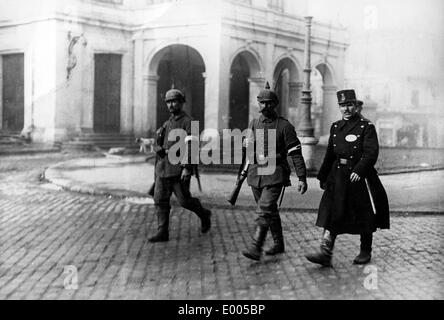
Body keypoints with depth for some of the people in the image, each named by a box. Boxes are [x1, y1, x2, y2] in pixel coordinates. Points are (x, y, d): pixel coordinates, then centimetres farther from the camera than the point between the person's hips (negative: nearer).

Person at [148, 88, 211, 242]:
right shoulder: (167, 123, 17)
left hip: (179, 167, -7)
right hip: (163, 167, 7)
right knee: (160, 200, 0)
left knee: (184, 200, -1)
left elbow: (191, 146, -16)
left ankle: (204, 214, 26)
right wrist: (159, 149, -1)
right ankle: (162, 232, 4)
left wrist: (186, 167, -23)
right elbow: (159, 144, 22)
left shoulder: (188, 122, -7)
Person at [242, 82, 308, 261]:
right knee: (271, 210, 16)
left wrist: (302, 178, -11)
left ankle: (256, 248, -18)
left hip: (275, 175, -6)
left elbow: (296, 153, -7)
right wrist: (249, 144, -5)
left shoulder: (285, 126, -6)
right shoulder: (253, 124, 10)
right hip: (256, 173, 6)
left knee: (264, 210, -17)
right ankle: (278, 244, 29)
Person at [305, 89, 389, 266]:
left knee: (365, 218, 8)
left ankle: (365, 252, 26)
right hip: (338, 176, 5)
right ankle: (325, 253, -7)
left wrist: (359, 170, -29)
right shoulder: (335, 127, 11)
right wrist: (323, 177, 18)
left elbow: (371, 153, -16)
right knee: (331, 214, -5)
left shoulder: (366, 126, -6)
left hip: (360, 176, -4)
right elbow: (329, 154, 17)